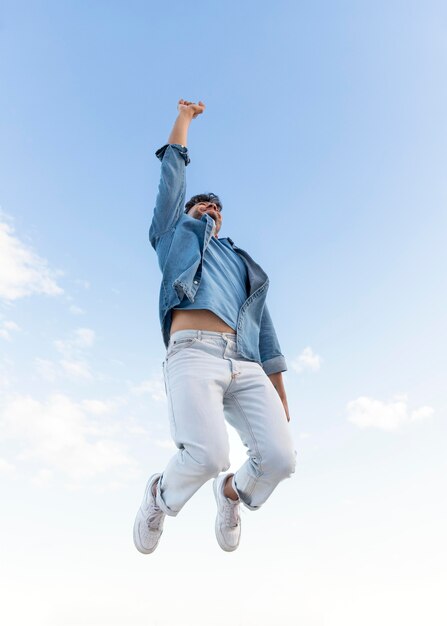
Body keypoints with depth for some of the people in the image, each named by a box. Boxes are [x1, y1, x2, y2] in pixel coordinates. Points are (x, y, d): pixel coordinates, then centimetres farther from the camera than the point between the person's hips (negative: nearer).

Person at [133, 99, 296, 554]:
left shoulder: (243, 264, 34)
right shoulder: (176, 234, 28)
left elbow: (264, 329, 24)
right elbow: (173, 170, 26)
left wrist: (280, 398, 16)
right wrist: (184, 117, 42)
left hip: (245, 363, 4)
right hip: (194, 352, -4)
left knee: (279, 457, -15)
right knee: (208, 454, -26)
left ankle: (232, 491, 20)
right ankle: (162, 493, 11)